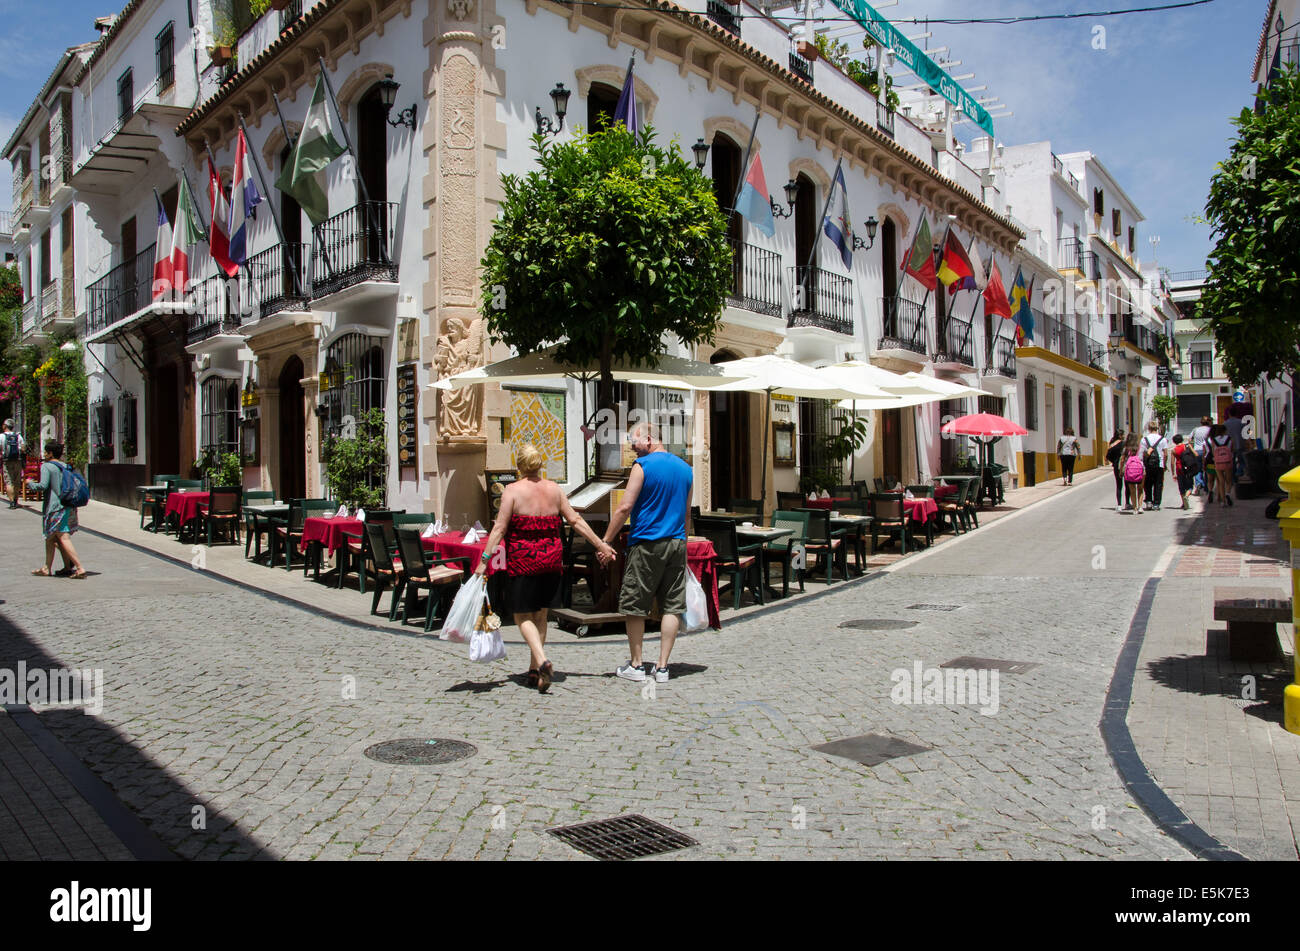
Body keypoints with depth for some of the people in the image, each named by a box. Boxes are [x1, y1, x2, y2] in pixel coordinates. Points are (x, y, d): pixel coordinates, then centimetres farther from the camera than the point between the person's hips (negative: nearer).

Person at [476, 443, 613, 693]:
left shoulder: (513, 490, -6)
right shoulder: (554, 489, 5)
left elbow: (500, 528, -12)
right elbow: (575, 520, 6)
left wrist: (485, 559, -11)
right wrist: (600, 544, 12)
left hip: (523, 562, -4)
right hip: (552, 560, 4)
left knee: (523, 617, 3)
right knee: (540, 614, 16)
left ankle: (542, 662, -18)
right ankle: (534, 670, 20)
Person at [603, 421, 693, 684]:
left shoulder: (643, 465, -9)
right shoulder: (685, 468, 11)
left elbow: (625, 507, -13)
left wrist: (605, 541, -7)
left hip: (647, 544, -6)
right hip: (677, 544, 6)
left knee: (634, 605, 6)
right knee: (673, 605, 7)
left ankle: (635, 665, 13)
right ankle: (662, 667, 8)